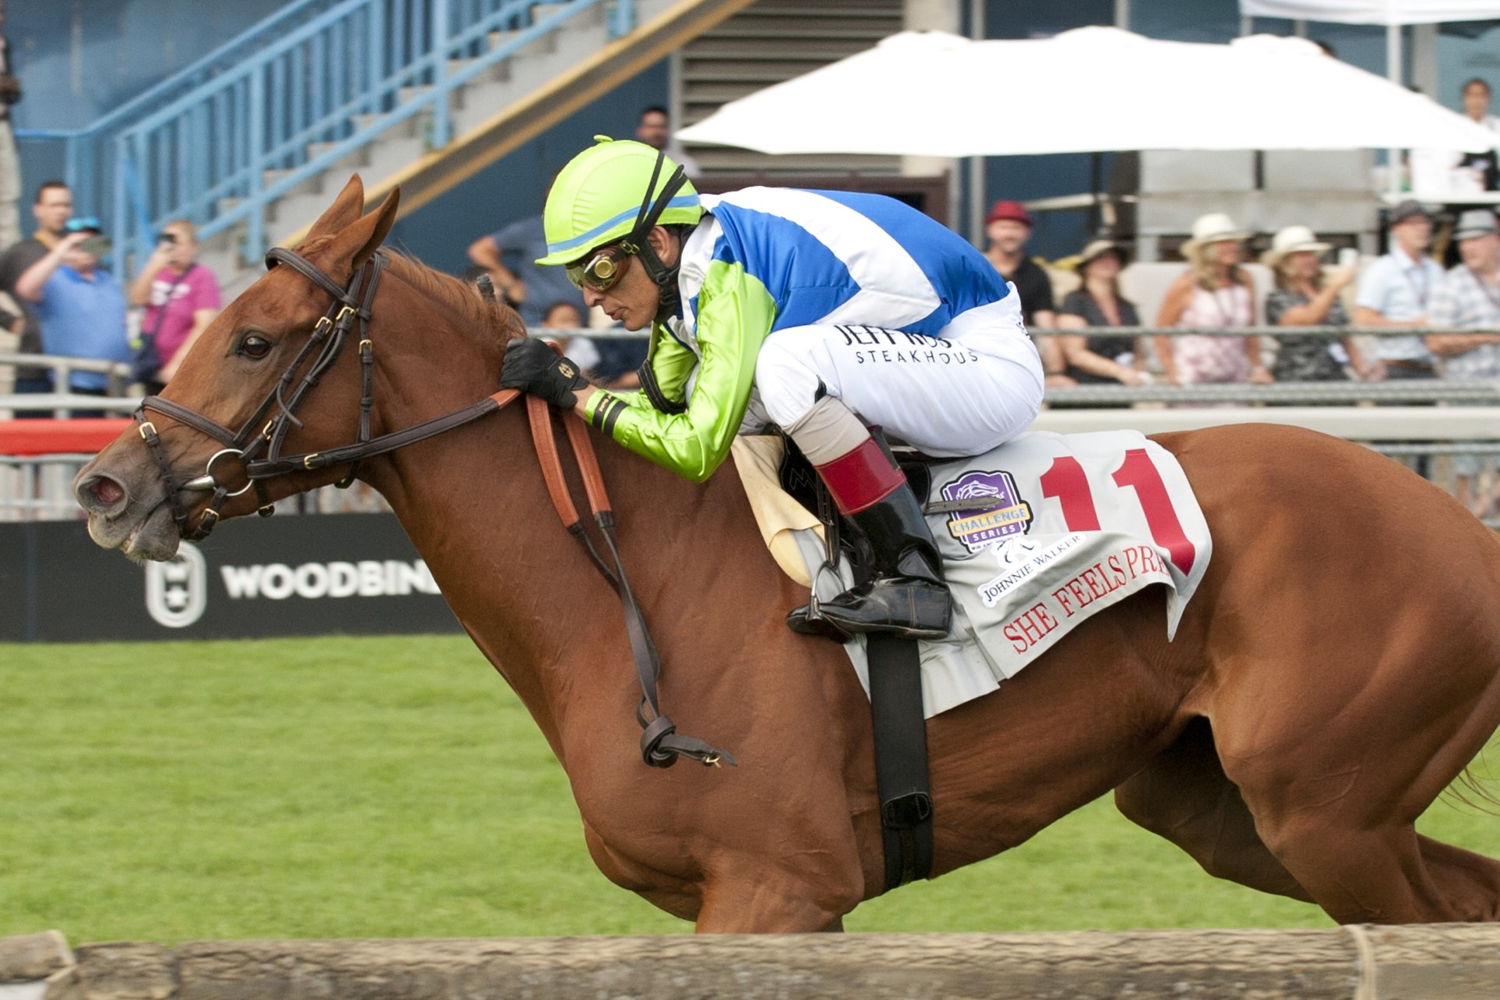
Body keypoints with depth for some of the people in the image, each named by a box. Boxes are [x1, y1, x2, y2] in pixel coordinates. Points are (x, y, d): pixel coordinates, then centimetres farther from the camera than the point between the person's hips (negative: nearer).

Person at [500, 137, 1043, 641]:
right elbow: (661, 407, 11)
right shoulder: (683, 269, 3)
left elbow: (698, 449, -26)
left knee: (788, 363, -31)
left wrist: (574, 391, -20)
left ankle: (914, 579, -25)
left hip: (995, 367, -10)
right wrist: (545, 383, -1)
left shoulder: (728, 275, -25)